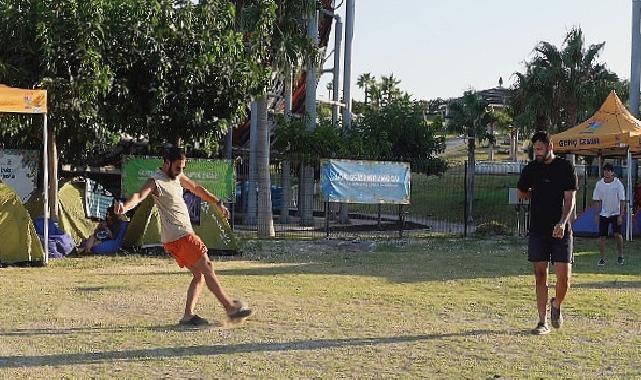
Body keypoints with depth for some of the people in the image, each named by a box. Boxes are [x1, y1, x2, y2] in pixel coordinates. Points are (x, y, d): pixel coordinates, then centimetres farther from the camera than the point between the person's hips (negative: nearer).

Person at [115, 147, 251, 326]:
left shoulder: (178, 177, 14)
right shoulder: (156, 182, -14)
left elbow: (198, 189, 28)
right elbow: (140, 195, -33)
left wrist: (218, 203, 34)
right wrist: (126, 206, -53)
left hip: (184, 235, 10)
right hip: (179, 237, -10)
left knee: (199, 274, 10)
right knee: (207, 269, -8)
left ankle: (188, 315, 7)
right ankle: (231, 307, -4)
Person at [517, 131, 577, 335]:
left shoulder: (565, 167, -1)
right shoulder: (530, 169, 8)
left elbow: (570, 198, -9)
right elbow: (521, 194, 23)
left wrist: (562, 222, -22)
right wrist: (539, 194, 10)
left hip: (561, 230, -2)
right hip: (537, 230, 2)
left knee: (564, 276, -6)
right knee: (540, 276, 2)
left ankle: (556, 305, 24)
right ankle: (543, 322, 9)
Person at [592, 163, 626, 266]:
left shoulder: (618, 184, -8)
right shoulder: (599, 184, 0)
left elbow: (622, 201, -7)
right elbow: (597, 201, 6)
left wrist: (621, 215, -13)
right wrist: (597, 214, 2)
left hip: (616, 213, -3)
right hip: (603, 214, 3)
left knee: (617, 234, -14)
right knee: (602, 237, -1)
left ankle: (620, 255, 5)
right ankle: (603, 258, 11)